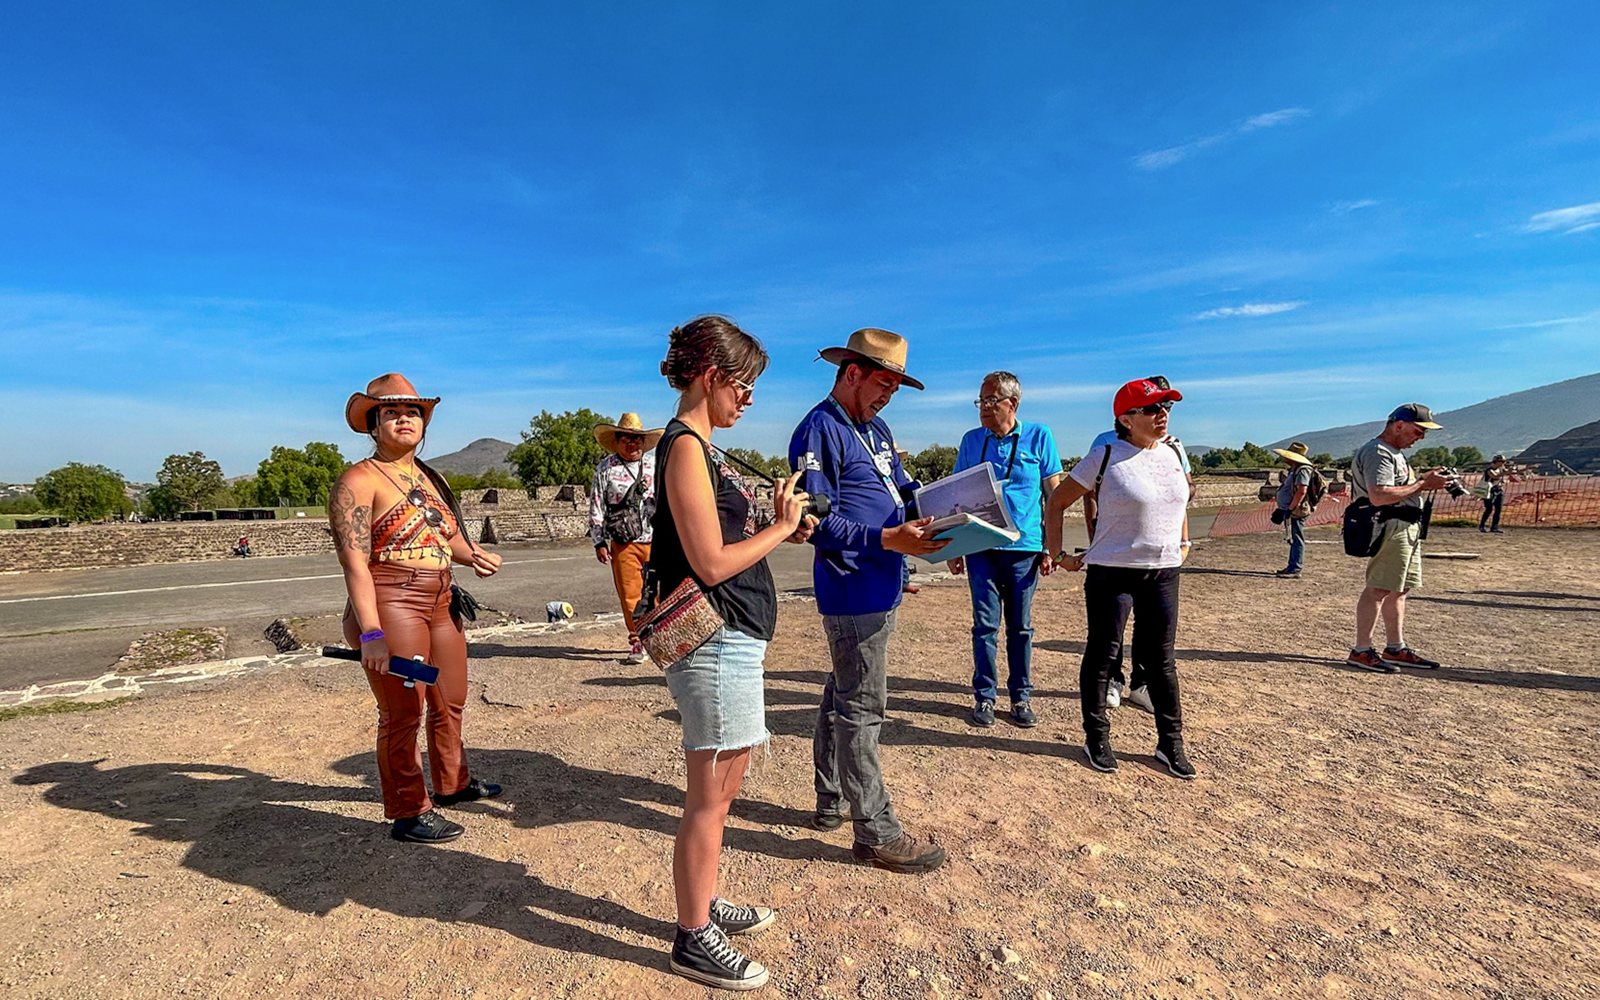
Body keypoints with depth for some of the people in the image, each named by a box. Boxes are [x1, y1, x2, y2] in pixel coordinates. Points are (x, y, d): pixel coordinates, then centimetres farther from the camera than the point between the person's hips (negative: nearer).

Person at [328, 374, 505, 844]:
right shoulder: (359, 481, -9)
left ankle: (451, 783, 39)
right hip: (391, 605, -8)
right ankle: (408, 813, 16)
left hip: (441, 603, 8)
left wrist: (472, 555, 1)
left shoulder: (432, 478, 14)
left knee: (451, 701, 19)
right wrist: (371, 632, -24)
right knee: (402, 713, 0)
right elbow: (354, 560, -17)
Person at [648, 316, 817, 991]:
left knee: (720, 789, 21)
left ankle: (705, 905, 39)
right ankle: (694, 942, 23)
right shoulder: (685, 447, -16)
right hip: (716, 645, -10)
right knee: (709, 797, 5)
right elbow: (711, 564, -21)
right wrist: (782, 527, -10)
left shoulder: (697, 446, 14)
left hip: (730, 640, 10)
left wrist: (780, 530, 6)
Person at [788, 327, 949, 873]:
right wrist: (888, 540, -26)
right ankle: (876, 833, 12)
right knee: (861, 707, -1)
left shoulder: (876, 429, 17)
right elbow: (818, 522, -19)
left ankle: (831, 803, 34)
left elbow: (903, 493, 21)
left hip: (880, 590, 10)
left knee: (843, 696, 19)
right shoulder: (819, 431, -13)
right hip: (852, 590, -10)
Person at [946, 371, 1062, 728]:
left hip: (1024, 547, -1)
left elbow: (1054, 495, 2)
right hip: (981, 547, 1)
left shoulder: (1039, 437, 1)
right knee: (985, 624, 3)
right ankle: (984, 697, 15)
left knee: (1020, 626, 8)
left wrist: (1051, 547, -2)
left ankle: (1020, 696, 22)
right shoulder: (971, 440, 7)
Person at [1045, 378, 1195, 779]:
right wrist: (1058, 555, -6)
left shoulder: (1172, 454, 8)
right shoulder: (1105, 458, -10)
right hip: (1112, 571, -5)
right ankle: (1097, 739, 20)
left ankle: (1171, 743, 26)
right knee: (1102, 654, 5)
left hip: (1164, 571, 5)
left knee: (1161, 658, 12)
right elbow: (1056, 504, -5)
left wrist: (1184, 542, 20)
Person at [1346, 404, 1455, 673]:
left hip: (1408, 528, 11)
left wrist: (1426, 480, 8)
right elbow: (1379, 496, -25)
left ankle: (1396, 648, 22)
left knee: (1399, 590, 14)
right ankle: (1361, 651, -8)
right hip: (1391, 528, -11)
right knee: (1379, 589, -11)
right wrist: (1424, 485, -19)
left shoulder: (1395, 453, 22)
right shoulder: (1378, 453, -14)